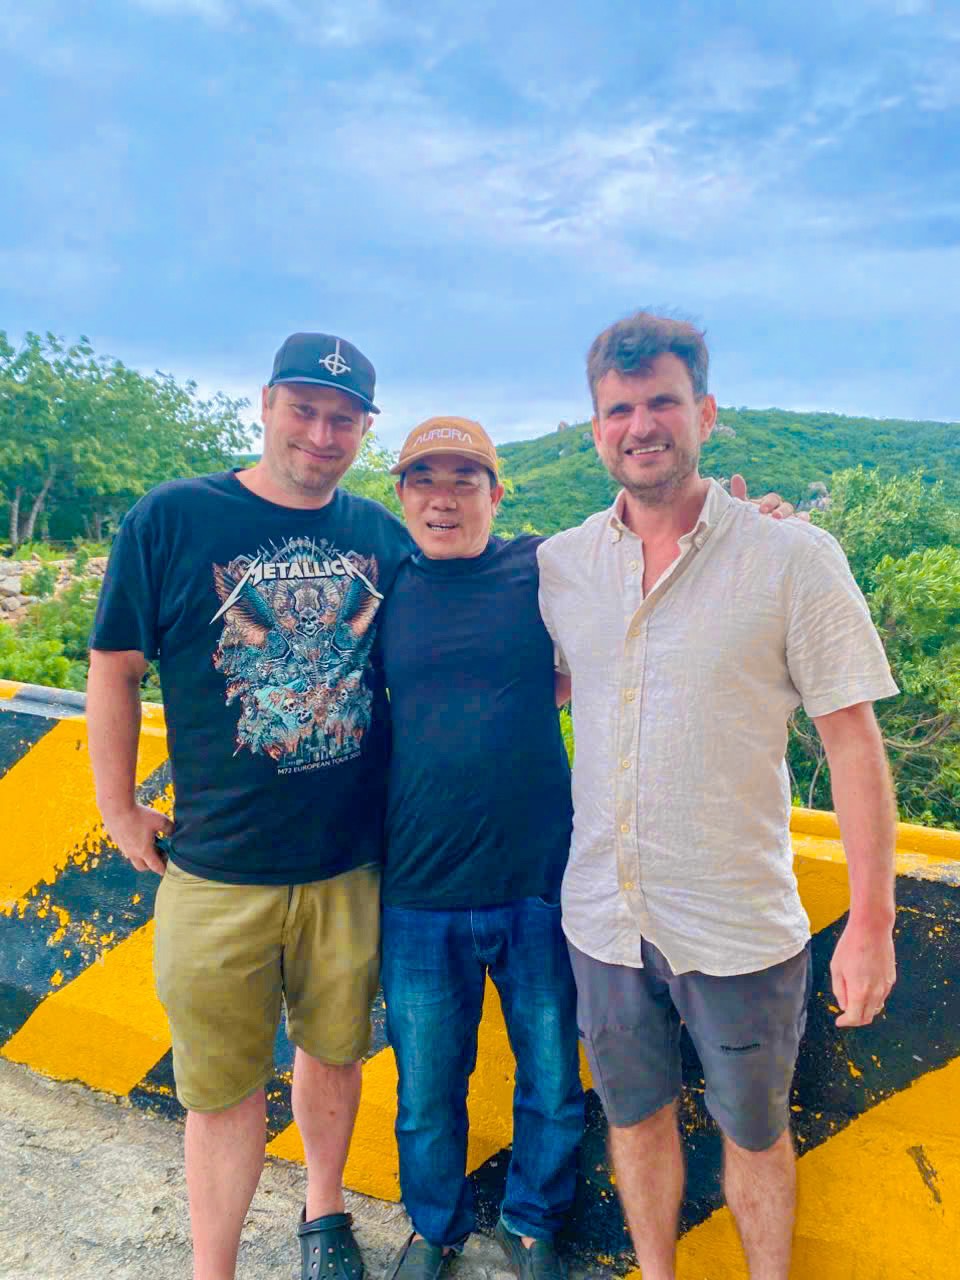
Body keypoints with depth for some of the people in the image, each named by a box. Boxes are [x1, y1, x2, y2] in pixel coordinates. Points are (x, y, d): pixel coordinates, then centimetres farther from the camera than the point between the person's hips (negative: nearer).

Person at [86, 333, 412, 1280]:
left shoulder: (380, 534, 2)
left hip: (352, 864, 3)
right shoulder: (171, 518, -6)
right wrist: (118, 809, 1)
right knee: (223, 1085, 11)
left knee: (335, 1049, 21)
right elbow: (114, 669, 0)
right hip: (219, 872, -2)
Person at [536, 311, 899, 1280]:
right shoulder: (557, 565, -1)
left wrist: (871, 919, -9)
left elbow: (851, 739, -9)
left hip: (742, 927, -2)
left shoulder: (793, 557, -10)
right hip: (604, 917, 3)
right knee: (636, 1119, 22)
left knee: (754, 1132, 19)